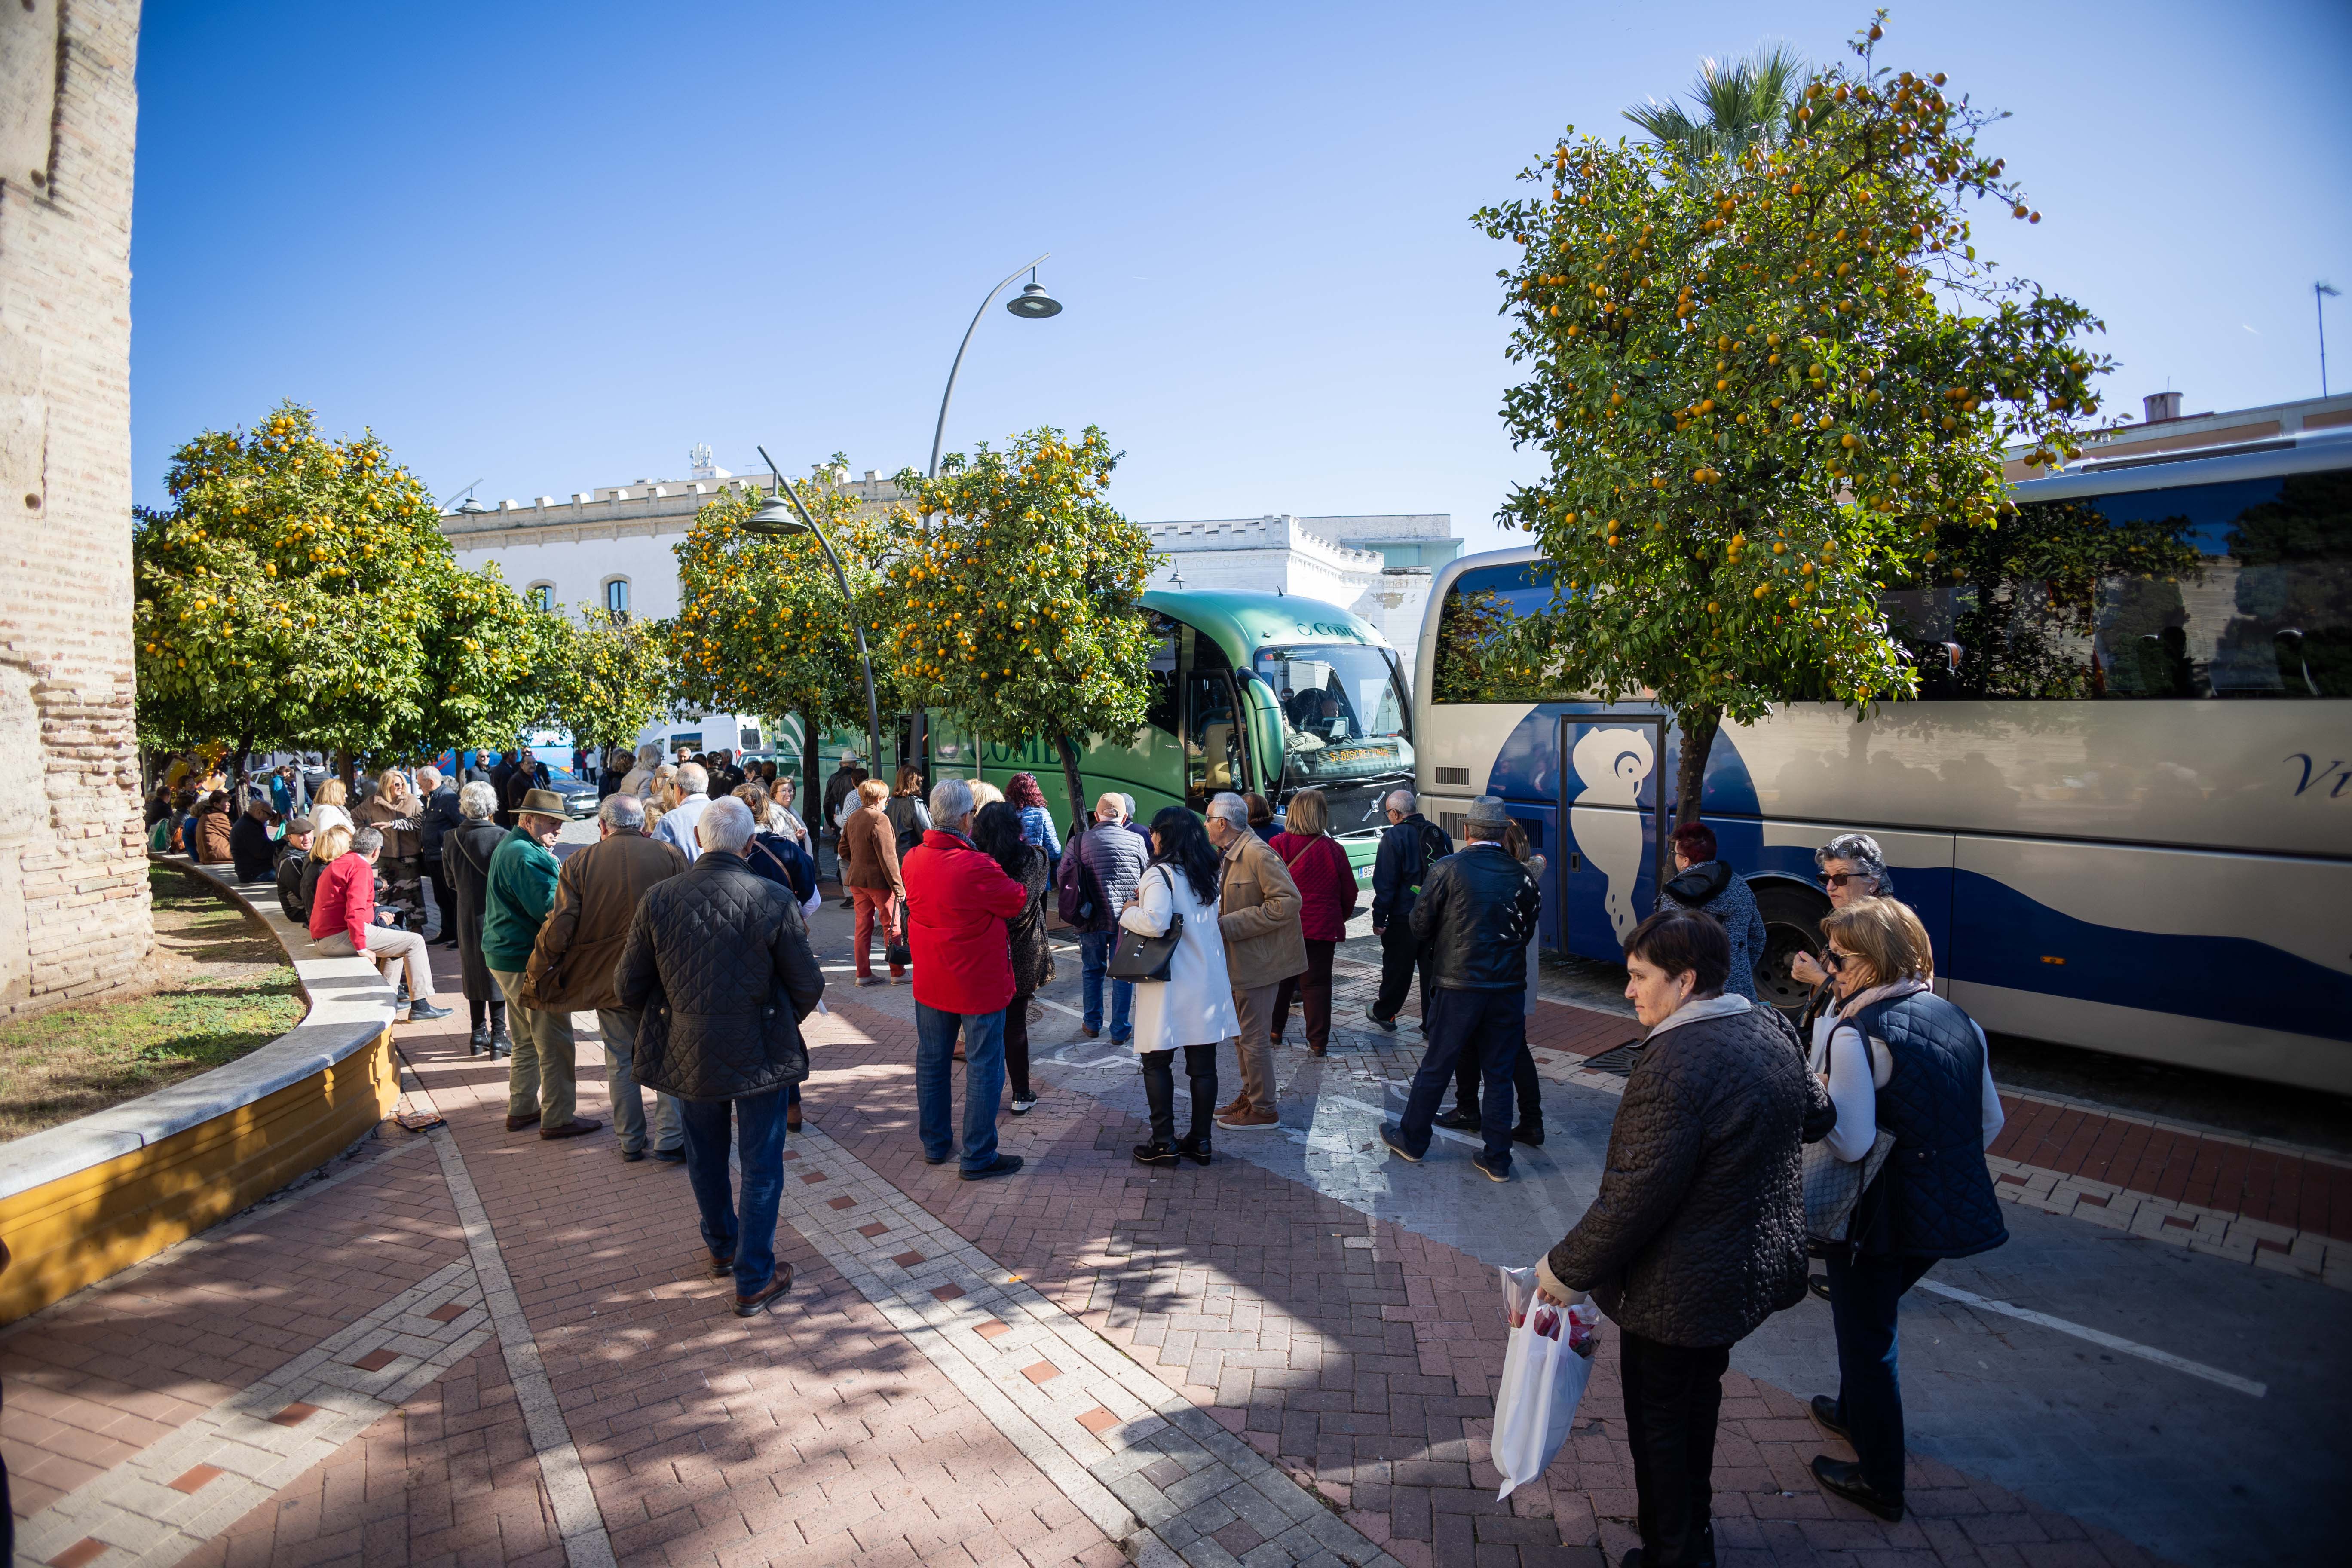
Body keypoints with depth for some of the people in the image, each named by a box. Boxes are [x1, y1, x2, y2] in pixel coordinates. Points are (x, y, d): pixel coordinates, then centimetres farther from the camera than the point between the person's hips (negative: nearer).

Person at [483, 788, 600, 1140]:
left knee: (527, 1041, 21)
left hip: (508, 957, 11)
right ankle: (557, 1119, 3)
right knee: (556, 1045, -3)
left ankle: (522, 1109, 30)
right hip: (529, 963, -11)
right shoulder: (524, 856, -20)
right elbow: (550, 907, -25)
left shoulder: (509, 847, 16)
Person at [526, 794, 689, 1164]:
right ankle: (671, 1138, 8)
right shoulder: (671, 857, -6)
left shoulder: (578, 864, -4)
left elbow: (559, 929, -8)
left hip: (608, 979, 1)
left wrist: (535, 971, 5)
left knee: (620, 1062, 14)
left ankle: (631, 1142, 23)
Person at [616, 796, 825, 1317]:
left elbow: (628, 989, -4)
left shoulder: (658, 901, -12)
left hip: (687, 1055, 3)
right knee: (761, 1166, 12)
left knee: (706, 1158, 25)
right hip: (760, 1056, -3)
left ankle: (722, 1249, 46)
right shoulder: (773, 901, -18)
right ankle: (754, 1282, 20)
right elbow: (808, 987, -11)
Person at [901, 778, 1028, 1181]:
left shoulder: (913, 860, -5)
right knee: (984, 1069, 5)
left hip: (930, 982, 7)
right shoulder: (977, 868, -25)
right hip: (978, 984, -6)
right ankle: (978, 1157, 11)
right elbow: (1018, 901, -11)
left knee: (931, 1061, 19)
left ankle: (935, 1144, 31)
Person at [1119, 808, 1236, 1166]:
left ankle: (1165, 1143, 6)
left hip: (1170, 985, -6)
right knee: (1203, 1062, 10)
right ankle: (1200, 1141, 16)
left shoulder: (1160, 873, -13)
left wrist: (1129, 912, -7)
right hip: (1208, 981, 7)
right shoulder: (1208, 872, 10)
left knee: (1156, 1061, 5)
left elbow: (1156, 922, -27)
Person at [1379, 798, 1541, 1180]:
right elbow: (1527, 929, 8)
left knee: (1436, 1067, 10)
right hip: (1509, 987, 3)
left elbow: (1420, 923, -4)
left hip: (1458, 985, -3)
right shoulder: (1522, 876, 0)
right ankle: (1497, 1159, 17)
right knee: (1499, 1074, 11)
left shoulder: (1449, 869, -9)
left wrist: (1432, 953, 17)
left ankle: (1412, 1138, 26)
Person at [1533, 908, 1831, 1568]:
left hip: (1679, 1291, -9)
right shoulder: (1769, 1030, -5)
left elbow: (1634, 1198, -29)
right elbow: (1817, 1116, 13)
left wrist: (1567, 1270, -16)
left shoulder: (1674, 1065, -32)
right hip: (1758, 1264, 9)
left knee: (1659, 1424, 13)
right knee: (1698, 1401, 28)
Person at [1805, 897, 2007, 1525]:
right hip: (1954, 1211, 8)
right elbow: (1991, 1122, 11)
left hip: (1881, 1216, -8)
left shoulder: (1854, 1035, -22)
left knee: (1866, 1337, 12)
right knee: (1869, 1317, 29)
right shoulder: (1956, 1019, 1)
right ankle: (1855, 1413, 49)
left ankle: (1880, 1481, 27)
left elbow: (1851, 1144, -27)